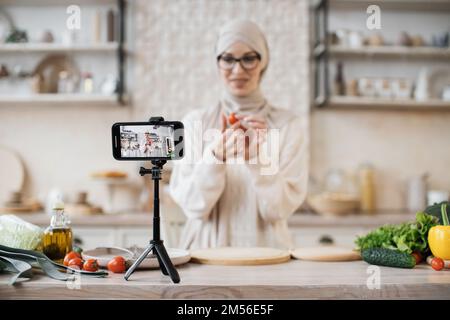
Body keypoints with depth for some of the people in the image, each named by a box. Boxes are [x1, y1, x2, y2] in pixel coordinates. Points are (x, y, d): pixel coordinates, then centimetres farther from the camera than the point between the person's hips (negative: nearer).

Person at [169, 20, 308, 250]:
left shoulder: (288, 125, 1)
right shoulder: (195, 122, 3)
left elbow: (279, 209, -5)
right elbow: (193, 205, -5)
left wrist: (257, 158, -19)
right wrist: (215, 156, -20)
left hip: (266, 248, 0)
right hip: (206, 250, 0)